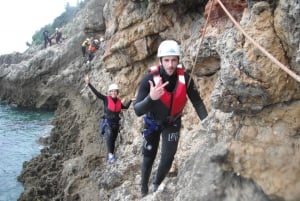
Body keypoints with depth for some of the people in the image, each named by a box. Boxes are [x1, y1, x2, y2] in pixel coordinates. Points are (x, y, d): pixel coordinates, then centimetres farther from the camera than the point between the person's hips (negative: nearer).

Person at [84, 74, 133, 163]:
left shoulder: (119, 101, 5)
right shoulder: (106, 99, -7)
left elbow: (126, 107, 25)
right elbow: (96, 93, -15)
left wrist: (131, 100, 17)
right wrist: (89, 84, -24)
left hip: (116, 123, 5)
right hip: (107, 122, -5)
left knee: (113, 140, 12)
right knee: (109, 135, -34)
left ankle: (111, 157, 25)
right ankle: (110, 154, -36)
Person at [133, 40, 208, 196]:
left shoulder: (184, 77, -25)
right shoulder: (149, 79, -31)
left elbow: (197, 102, -12)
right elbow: (137, 110, -34)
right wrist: (151, 98, -53)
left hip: (173, 122, 1)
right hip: (152, 121, -1)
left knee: (168, 157, -6)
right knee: (149, 156, 8)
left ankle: (157, 185, 23)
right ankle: (144, 188, 33)